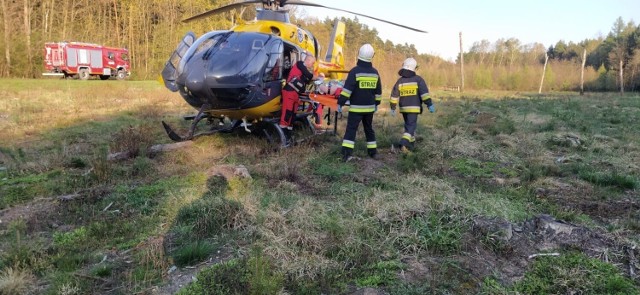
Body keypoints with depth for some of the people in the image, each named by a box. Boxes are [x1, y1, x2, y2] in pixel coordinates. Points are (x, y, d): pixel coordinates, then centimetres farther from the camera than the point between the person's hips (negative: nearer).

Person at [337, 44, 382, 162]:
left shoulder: (355, 71, -12)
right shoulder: (375, 72, 6)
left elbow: (347, 89, -17)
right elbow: (378, 91, 15)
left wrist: (340, 103, -13)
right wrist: (376, 103, 27)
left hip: (356, 107, -5)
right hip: (370, 107, 5)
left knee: (351, 129, -6)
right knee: (369, 129, 18)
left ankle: (347, 153, -16)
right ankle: (373, 151, 24)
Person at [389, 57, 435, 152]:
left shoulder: (400, 80, 3)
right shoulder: (418, 79, -6)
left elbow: (394, 95, 2)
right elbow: (424, 93, -17)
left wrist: (393, 108, 8)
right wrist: (430, 105, -18)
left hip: (403, 108, 4)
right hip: (414, 108, -4)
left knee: (409, 124, 20)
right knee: (410, 126, -4)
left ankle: (410, 144, 26)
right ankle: (404, 143, -23)